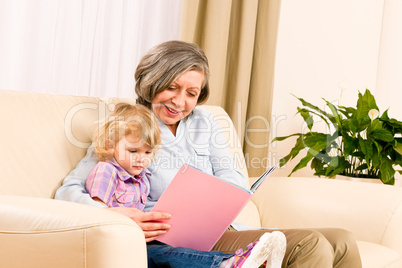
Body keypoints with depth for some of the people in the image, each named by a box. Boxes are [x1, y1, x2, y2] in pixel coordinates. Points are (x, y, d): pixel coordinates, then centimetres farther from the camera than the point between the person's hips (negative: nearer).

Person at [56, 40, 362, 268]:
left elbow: (234, 179, 9)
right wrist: (118, 215, -29)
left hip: (219, 232, 7)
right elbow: (69, 190, -7)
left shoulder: (205, 123, 18)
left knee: (342, 242, -5)